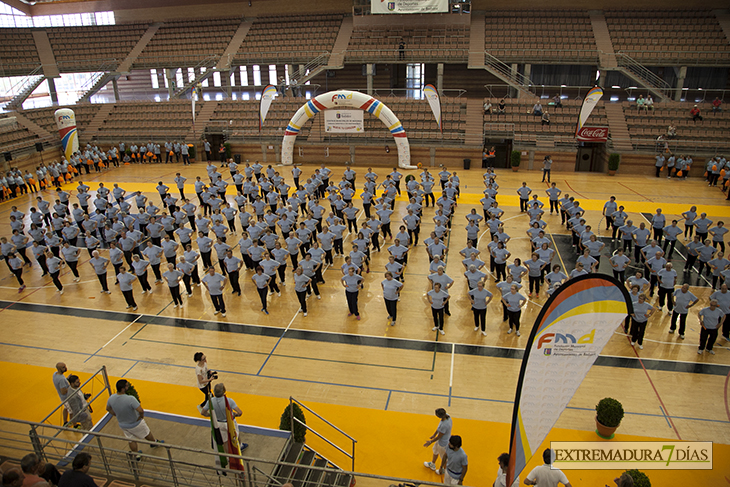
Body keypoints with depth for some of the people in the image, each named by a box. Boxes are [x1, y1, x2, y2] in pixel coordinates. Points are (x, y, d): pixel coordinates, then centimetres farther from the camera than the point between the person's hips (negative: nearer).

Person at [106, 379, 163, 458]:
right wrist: (141, 416, -18)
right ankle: (154, 442, 50)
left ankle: (137, 455, 42)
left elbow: (108, 409, 3)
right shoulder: (130, 399, -38)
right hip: (135, 424, -5)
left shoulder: (111, 398, -18)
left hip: (122, 425, 5)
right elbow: (141, 411, -41)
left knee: (131, 441, 25)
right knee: (146, 434, 25)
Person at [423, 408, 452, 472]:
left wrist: (430, 442, -9)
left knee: (444, 458, 19)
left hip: (443, 443, -9)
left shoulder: (444, 425, -42)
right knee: (435, 450, 31)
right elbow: (439, 427, 2)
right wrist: (434, 434, 10)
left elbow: (439, 437, -25)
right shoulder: (447, 416, -17)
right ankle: (432, 465, 57)